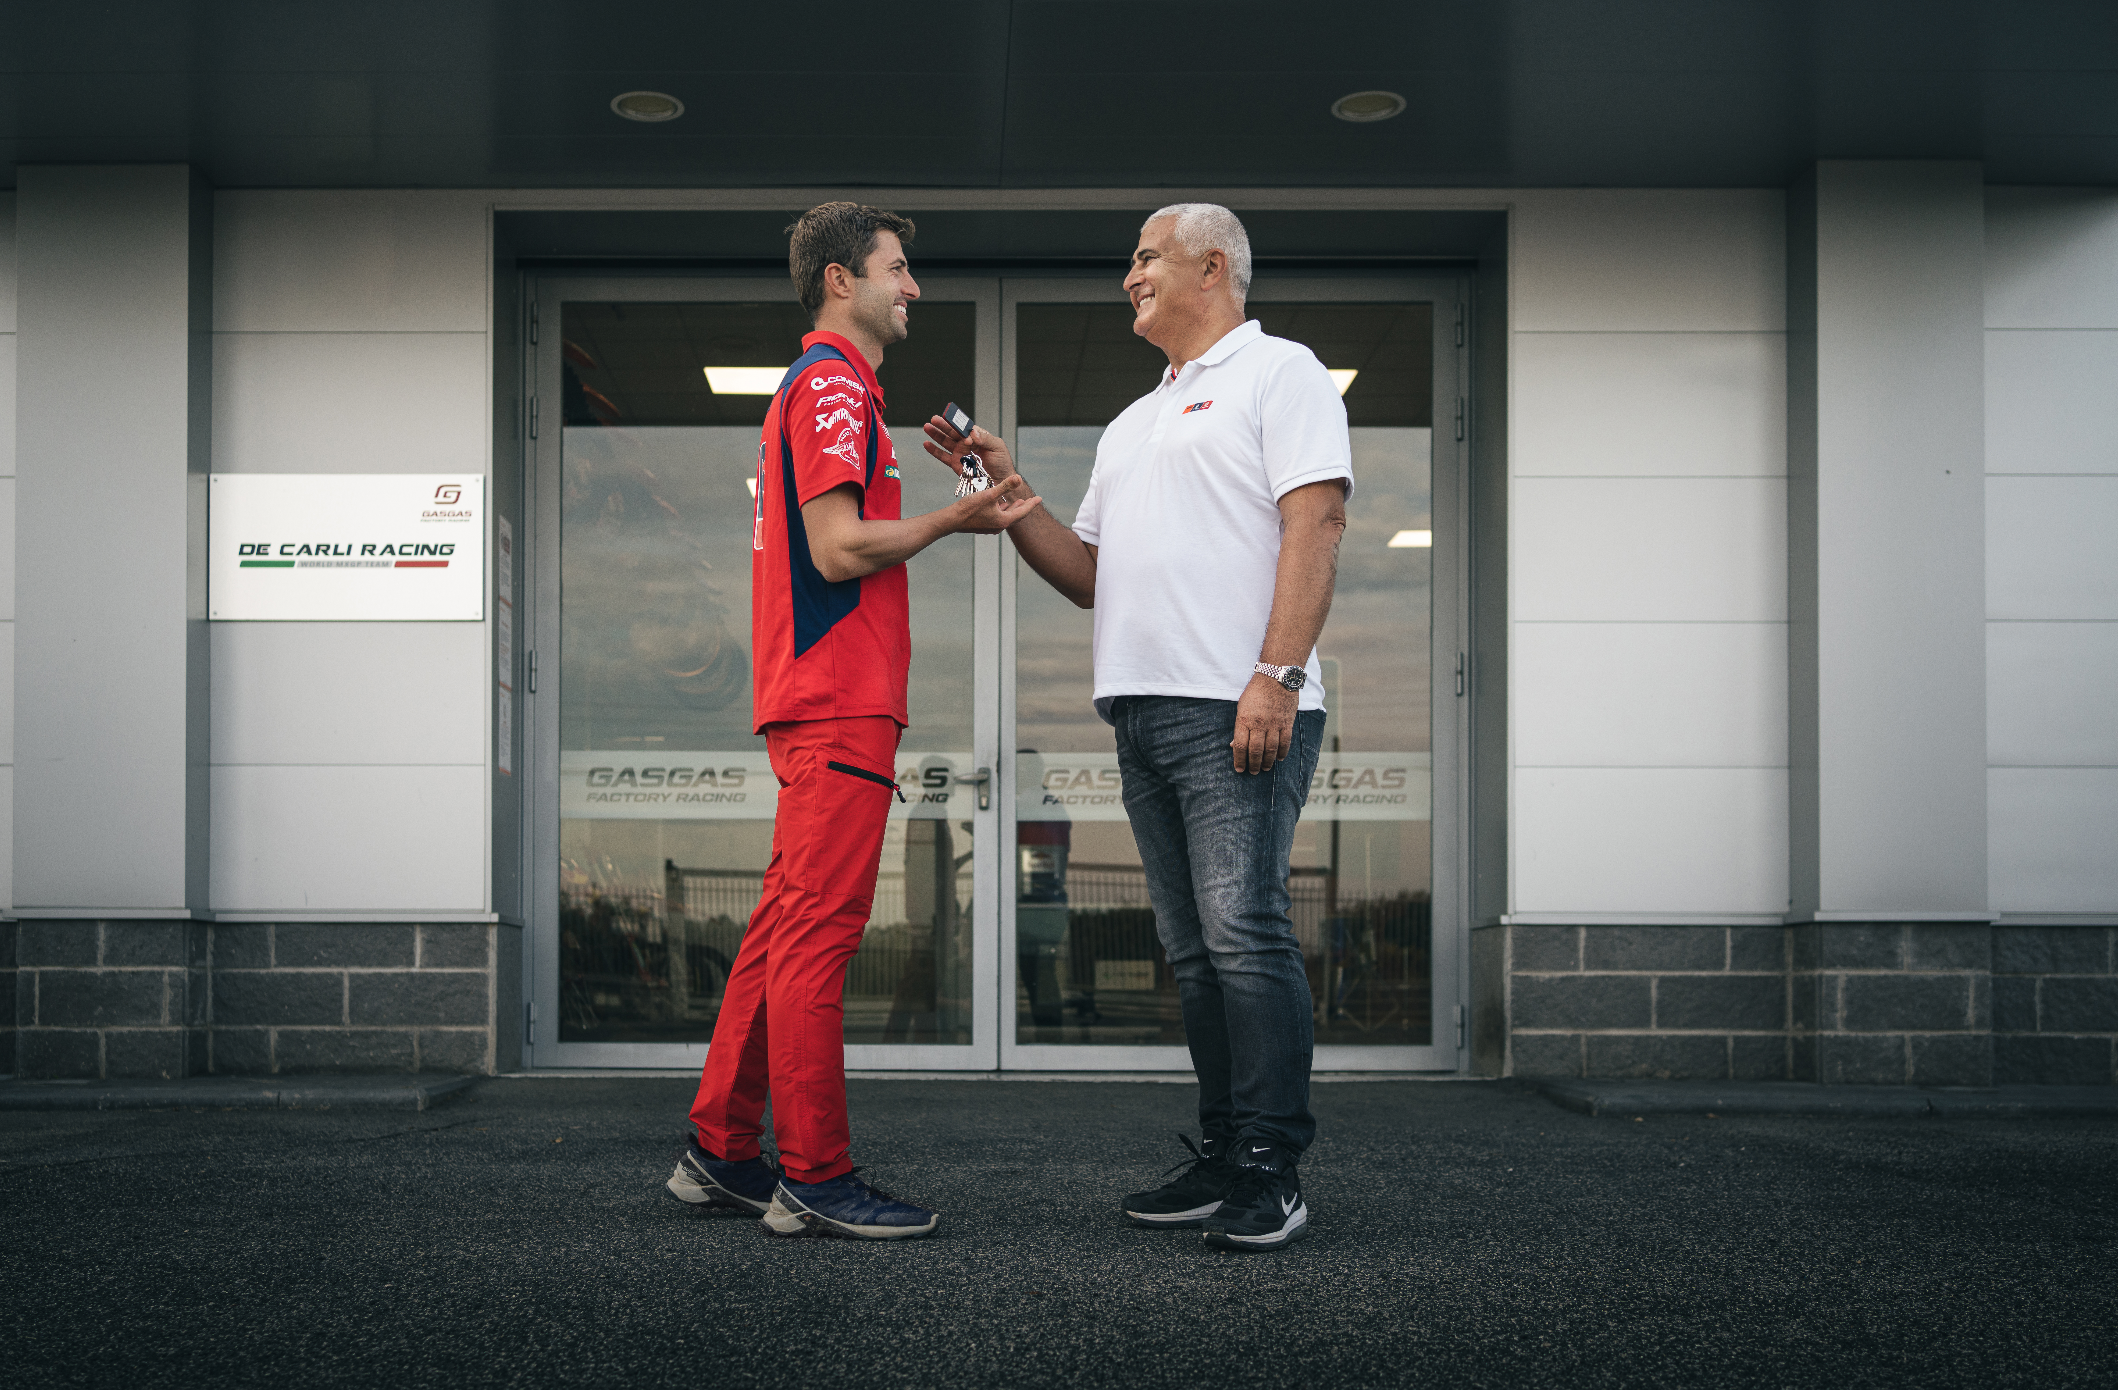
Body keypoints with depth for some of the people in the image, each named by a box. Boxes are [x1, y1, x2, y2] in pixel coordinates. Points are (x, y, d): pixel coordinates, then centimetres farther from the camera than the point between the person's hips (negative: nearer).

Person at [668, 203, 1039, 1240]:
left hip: (821, 702, 11)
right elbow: (839, 549, -17)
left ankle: (721, 1151, 18)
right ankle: (814, 1179, -4)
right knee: (818, 931, -8)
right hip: (840, 700, -11)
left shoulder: (820, 386, 25)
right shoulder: (834, 384, -8)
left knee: (789, 924, 12)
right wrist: (956, 519, -9)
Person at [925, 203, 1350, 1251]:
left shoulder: (1279, 373, 3)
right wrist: (1005, 492, 14)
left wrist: (1277, 673, -21)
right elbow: (1089, 575, 25)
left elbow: (1315, 523, -10)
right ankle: (1221, 1159, 15)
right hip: (1143, 712, 8)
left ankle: (1272, 1174, -7)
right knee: (1194, 949, 8)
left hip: (1238, 715, -8)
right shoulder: (1133, 424, 27)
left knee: (1244, 929, -12)